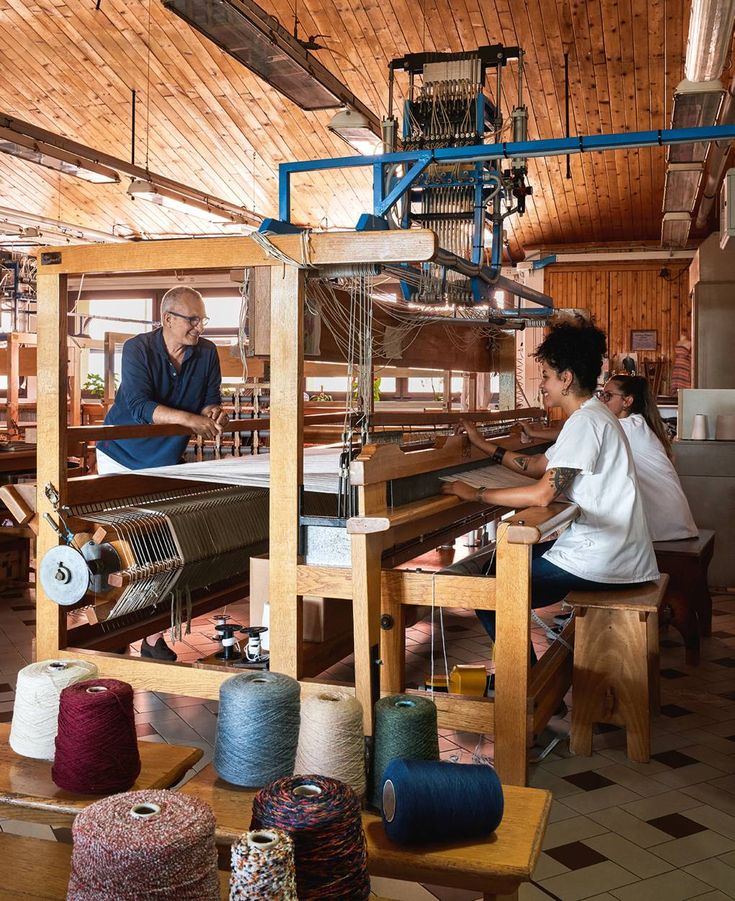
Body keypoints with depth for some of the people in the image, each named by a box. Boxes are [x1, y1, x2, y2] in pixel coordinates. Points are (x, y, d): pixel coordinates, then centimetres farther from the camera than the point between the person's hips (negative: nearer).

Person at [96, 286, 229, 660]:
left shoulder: (206, 353, -4)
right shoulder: (137, 349, -17)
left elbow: (210, 401, -1)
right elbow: (139, 405, -29)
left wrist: (212, 412, -26)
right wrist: (189, 419, -42)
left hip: (166, 461, 3)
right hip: (122, 456, -3)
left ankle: (153, 637, 3)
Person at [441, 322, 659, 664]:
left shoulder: (585, 422, -19)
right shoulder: (591, 416, 14)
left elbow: (542, 495, -25)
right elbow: (539, 465, 22)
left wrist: (475, 494, -17)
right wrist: (483, 445, 22)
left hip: (602, 563, -11)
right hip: (609, 549, 11)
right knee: (497, 566, 20)